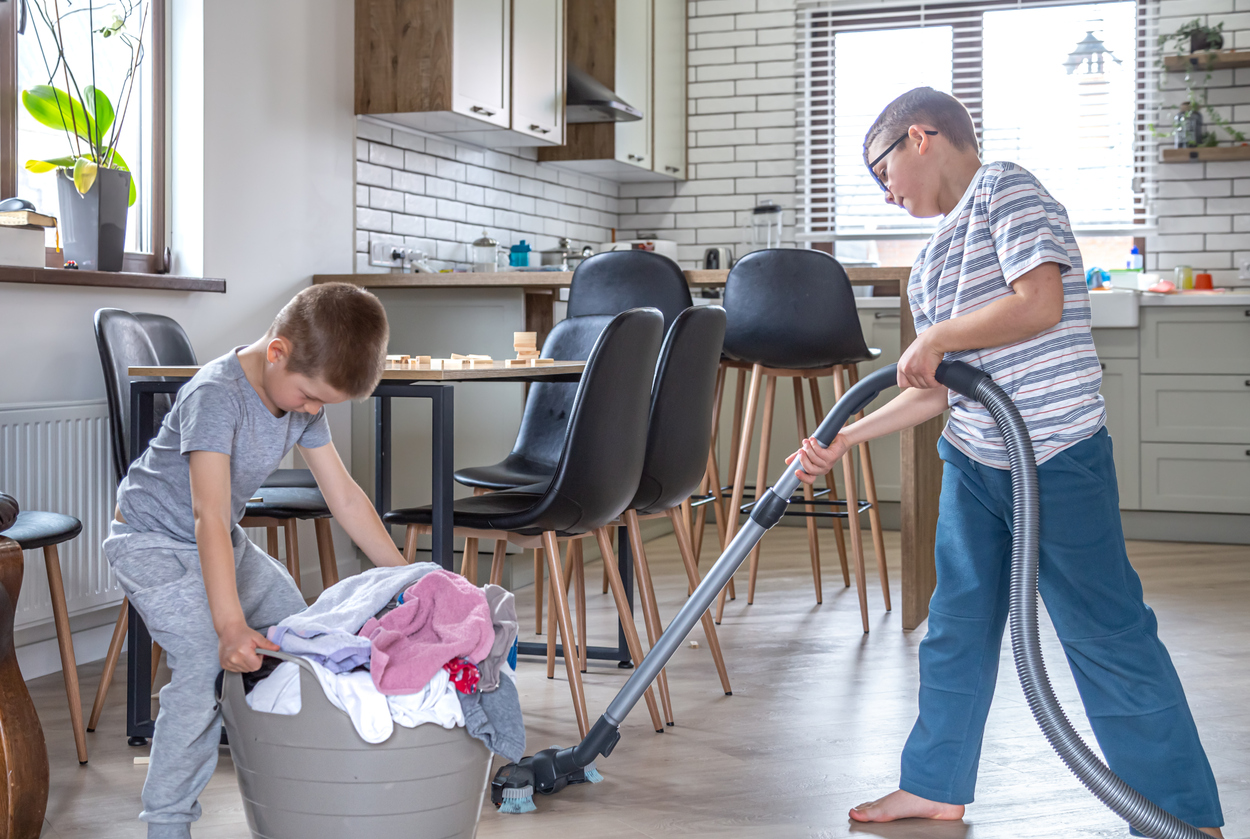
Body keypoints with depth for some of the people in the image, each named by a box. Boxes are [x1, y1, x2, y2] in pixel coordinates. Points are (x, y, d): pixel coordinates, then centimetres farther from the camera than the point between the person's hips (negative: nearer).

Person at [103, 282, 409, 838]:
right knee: (207, 665, -22)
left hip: (225, 542, 9)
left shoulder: (304, 396, -7)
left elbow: (344, 496, -1)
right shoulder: (216, 396, -32)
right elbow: (210, 518, -38)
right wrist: (230, 625, -44)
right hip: (155, 543, -9)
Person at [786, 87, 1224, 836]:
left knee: (1107, 634, -3)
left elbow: (1040, 303, -23)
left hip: (1057, 458, -9)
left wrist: (933, 338, -13)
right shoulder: (938, 254, 16)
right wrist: (842, 442, 10)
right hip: (974, 461, 9)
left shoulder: (1006, 189, -8)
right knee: (957, 626, 15)